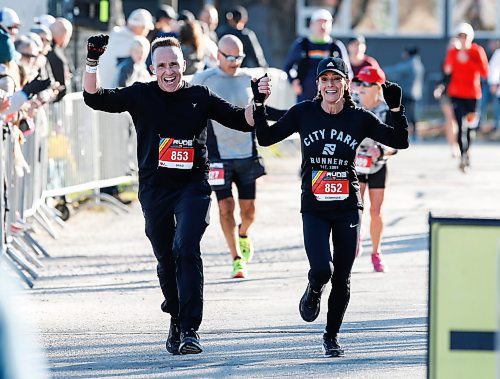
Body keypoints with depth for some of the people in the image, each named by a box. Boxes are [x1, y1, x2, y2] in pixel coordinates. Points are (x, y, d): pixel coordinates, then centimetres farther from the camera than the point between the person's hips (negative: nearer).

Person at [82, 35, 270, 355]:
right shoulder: (141, 96, 4)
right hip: (154, 187, 2)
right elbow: (95, 98, -3)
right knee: (165, 257, 11)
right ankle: (176, 318, 33)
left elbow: (243, 121, 7)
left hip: (193, 186, -2)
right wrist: (93, 62, -16)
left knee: (186, 249, -19)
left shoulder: (200, 97, 4)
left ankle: (190, 329, -21)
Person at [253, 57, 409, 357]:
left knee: (342, 278, 3)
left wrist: (396, 108, -13)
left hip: (348, 207, 1)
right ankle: (314, 292, 21)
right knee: (322, 269, -17)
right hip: (314, 208, -1)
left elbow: (400, 141, 0)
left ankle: (332, 335, 22)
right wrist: (259, 106, -7)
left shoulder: (359, 118, 0)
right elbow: (266, 138, 4)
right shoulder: (304, 113, 0)